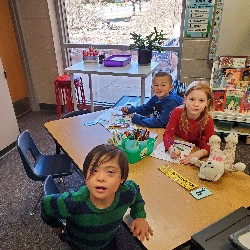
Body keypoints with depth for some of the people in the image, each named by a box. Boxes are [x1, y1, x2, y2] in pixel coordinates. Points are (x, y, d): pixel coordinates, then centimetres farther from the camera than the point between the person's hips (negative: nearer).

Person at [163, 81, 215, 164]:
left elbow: (210, 145, -18)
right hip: (177, 150, -1)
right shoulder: (177, 112, -14)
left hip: (194, 152, 1)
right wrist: (171, 148, -37)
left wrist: (199, 153, -39)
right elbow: (168, 133, -17)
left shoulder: (208, 121, -15)